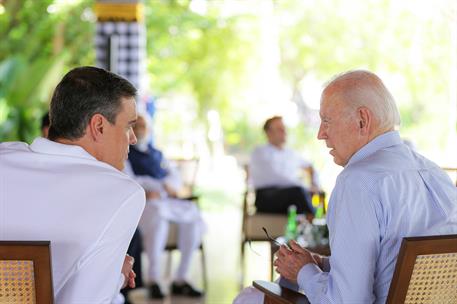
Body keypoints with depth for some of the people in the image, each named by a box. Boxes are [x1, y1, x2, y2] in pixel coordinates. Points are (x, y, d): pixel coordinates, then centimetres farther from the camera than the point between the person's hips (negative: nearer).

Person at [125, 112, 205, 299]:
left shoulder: (157, 154, 30)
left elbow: (175, 178, 18)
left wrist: (157, 190, -4)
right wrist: (162, 186, -5)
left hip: (167, 200, 5)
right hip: (141, 201, -5)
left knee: (193, 213, -23)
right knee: (158, 211, -38)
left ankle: (181, 279, -21)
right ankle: (154, 280, -36)